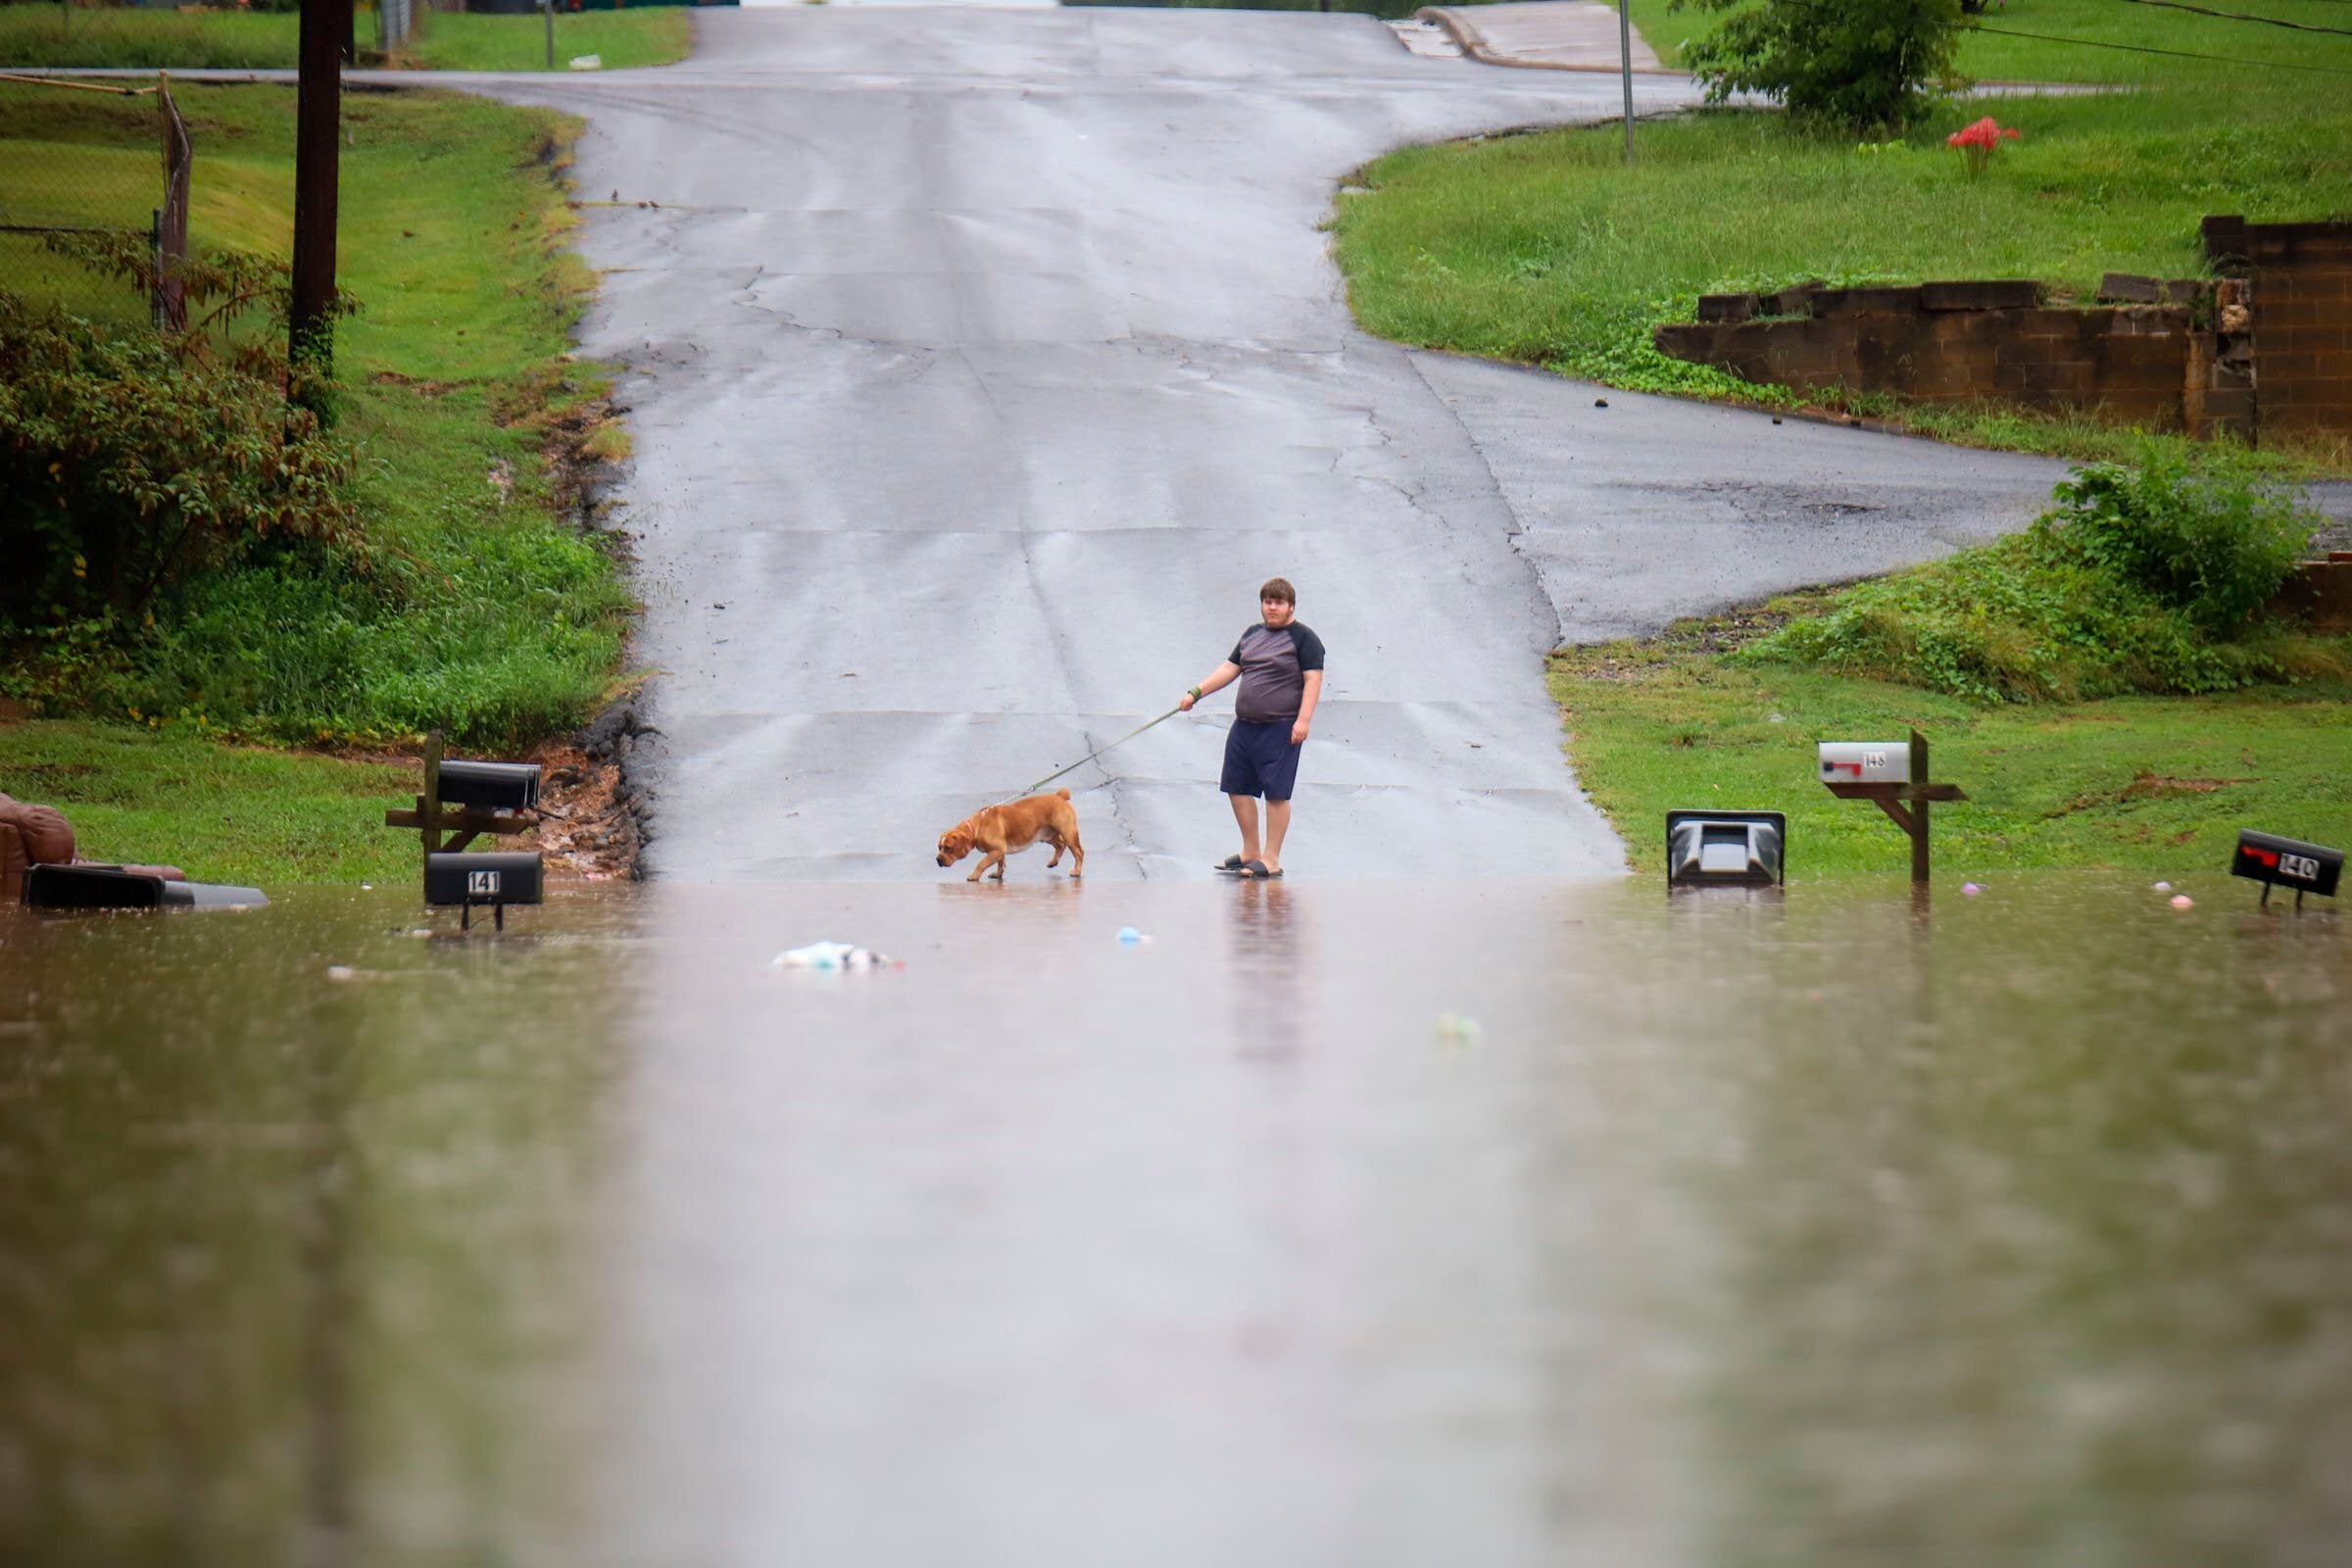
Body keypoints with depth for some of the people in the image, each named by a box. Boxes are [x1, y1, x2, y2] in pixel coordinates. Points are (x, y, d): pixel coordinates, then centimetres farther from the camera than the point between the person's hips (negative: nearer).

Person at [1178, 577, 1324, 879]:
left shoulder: (1304, 639, -5)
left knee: (1276, 793, -6)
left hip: (1280, 729, -8)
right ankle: (1250, 851, 20)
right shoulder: (1252, 634, 16)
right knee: (1237, 787, 9)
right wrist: (1196, 693, 12)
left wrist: (1303, 720, -21)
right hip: (1244, 726, 8)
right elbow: (1230, 668, 20)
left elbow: (1313, 680, -11)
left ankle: (1271, 859, -2)